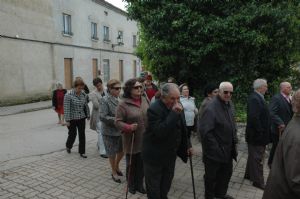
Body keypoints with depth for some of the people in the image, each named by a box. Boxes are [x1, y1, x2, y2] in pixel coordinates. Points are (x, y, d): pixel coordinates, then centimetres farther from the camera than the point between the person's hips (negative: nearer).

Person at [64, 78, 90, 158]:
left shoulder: (83, 94, 0)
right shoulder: (68, 95, -15)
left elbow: (86, 106, 10)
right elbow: (66, 108, -16)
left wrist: (88, 115, 12)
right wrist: (67, 120, -17)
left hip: (81, 118, 4)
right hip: (72, 119, -4)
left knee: (82, 135, 4)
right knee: (72, 134, 10)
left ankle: (82, 152, 15)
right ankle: (68, 146, 40)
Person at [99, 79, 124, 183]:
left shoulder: (119, 98, 2)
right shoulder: (105, 100, -16)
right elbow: (103, 117, -21)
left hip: (120, 130, 6)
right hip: (110, 131, -5)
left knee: (122, 150, 15)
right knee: (112, 153, 10)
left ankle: (117, 166, 43)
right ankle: (114, 172, 32)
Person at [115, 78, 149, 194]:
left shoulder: (145, 100, 3)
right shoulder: (123, 104, -14)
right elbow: (118, 121, -14)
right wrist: (129, 127, -29)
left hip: (145, 140, 5)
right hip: (132, 140, -4)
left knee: (142, 164, 17)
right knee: (131, 165, 13)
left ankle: (140, 185, 36)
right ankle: (131, 185, 36)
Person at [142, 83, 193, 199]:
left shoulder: (178, 107, -1)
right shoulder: (154, 109, -24)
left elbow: (182, 128, 12)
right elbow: (159, 132, -35)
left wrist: (187, 145, 14)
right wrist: (174, 114, -35)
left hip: (171, 154, 7)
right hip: (154, 156, -6)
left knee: (166, 185, 22)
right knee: (153, 187, 12)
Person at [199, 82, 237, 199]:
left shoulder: (229, 104, 5)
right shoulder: (211, 108, -23)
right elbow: (205, 131, -25)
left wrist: (234, 139, 10)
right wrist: (216, 148, -22)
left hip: (228, 150, 9)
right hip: (214, 152, -8)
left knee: (227, 172, 23)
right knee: (211, 176, 11)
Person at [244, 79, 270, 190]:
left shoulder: (258, 97, 9)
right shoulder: (254, 99, -23)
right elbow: (253, 117, -30)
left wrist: (263, 132, 13)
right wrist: (260, 132, -22)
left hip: (257, 135, 10)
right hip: (257, 135, -10)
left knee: (254, 156, 21)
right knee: (257, 158, 2)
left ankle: (249, 174, 35)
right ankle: (258, 181, 15)